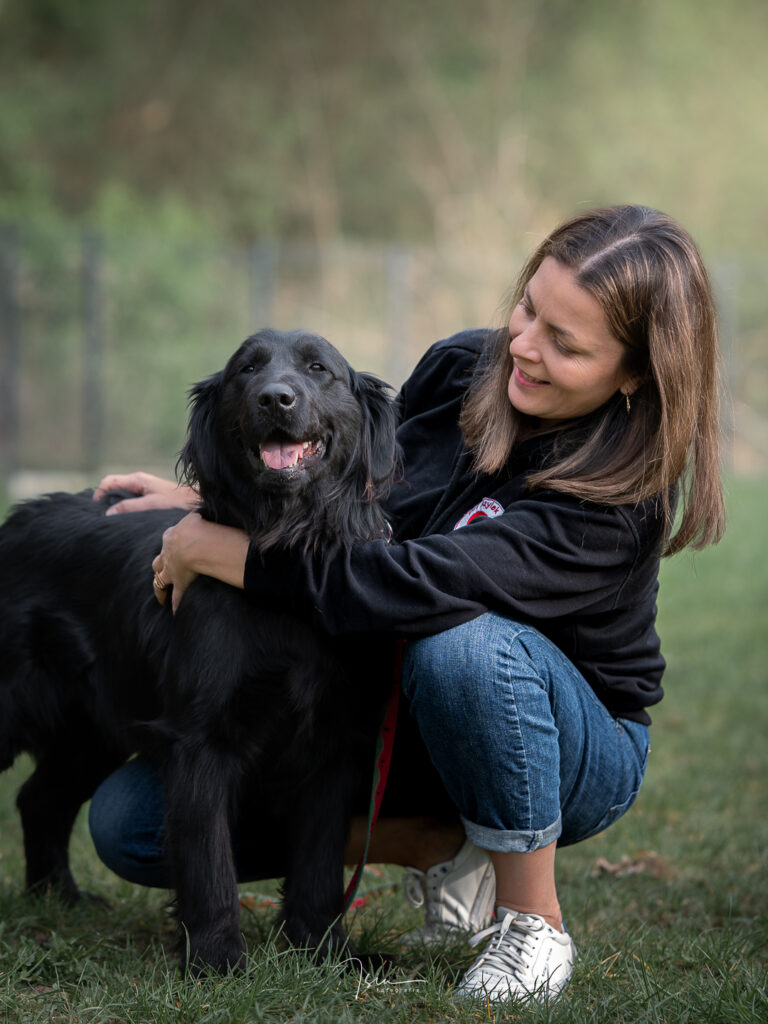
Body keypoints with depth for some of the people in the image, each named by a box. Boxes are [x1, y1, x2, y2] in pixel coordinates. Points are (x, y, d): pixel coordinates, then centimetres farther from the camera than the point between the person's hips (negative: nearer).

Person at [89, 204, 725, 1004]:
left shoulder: (618, 502, -30)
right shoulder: (461, 368, -9)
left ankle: (532, 921, -19)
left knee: (464, 643, -43)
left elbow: (421, 587, -41)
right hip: (406, 713, 6)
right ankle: (441, 848, 3)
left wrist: (220, 551, -32)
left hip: (572, 747, -6)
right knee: (128, 819, -6)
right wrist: (207, 501, -1)